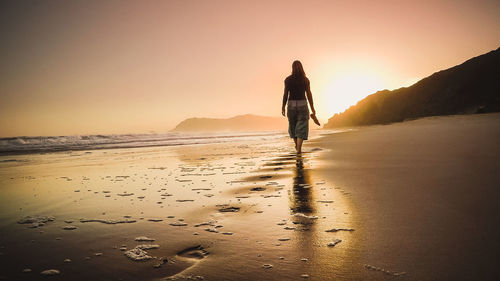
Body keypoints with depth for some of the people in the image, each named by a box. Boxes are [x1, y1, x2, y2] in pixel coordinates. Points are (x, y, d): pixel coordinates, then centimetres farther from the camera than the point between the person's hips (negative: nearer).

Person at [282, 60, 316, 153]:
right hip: (302, 104, -1)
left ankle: (297, 145, 34)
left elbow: (285, 94, -5)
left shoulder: (288, 79, -4)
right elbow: (309, 94, -3)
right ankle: (299, 148, -10)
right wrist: (312, 108, 3)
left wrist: (283, 107, 4)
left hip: (291, 105, 1)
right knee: (301, 127, 2)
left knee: (293, 125, 20)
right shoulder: (305, 79, -3)